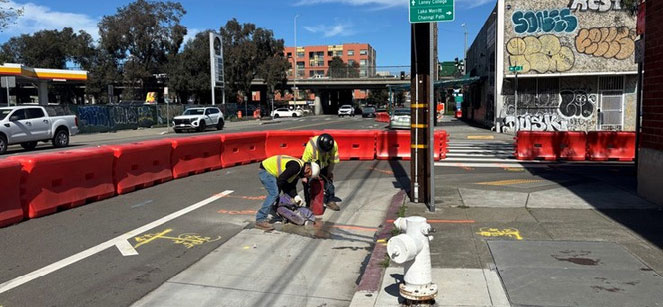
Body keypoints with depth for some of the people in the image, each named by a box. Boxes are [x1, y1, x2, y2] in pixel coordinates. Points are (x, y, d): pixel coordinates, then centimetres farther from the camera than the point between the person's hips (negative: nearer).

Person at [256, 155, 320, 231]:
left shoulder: (299, 171, 6)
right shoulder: (296, 166, -26)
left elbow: (291, 186, 6)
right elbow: (281, 179, -27)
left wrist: (296, 197, -10)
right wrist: (278, 192, -16)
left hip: (271, 172, 10)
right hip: (266, 170, -10)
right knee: (274, 194, -22)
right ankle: (260, 220, -23)